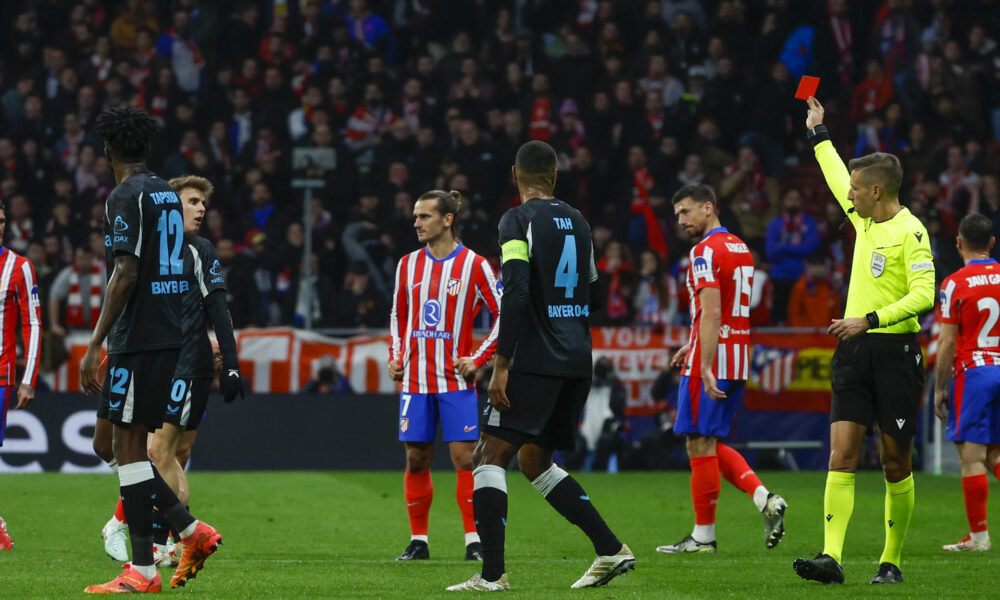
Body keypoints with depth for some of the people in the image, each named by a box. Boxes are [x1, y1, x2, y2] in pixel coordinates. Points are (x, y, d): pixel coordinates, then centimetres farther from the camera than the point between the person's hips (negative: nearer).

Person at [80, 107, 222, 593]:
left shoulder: (126, 197, -12)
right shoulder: (167, 194, 15)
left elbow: (125, 275, -19)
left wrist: (94, 346, -19)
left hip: (137, 337, -9)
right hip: (169, 335, 9)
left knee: (128, 446, -5)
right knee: (117, 443, 14)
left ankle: (142, 571, -6)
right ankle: (191, 532, 9)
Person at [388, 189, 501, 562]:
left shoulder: (473, 265, -4)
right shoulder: (408, 265, 9)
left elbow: (504, 314, -2)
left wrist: (478, 358, -8)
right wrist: (395, 356, 8)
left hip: (456, 378, -4)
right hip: (415, 379, 4)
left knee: (464, 457, -8)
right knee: (416, 459, 4)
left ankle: (474, 541, -3)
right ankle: (418, 541, 12)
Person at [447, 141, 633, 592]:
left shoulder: (518, 221, -8)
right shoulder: (577, 222, 15)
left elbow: (516, 294, -18)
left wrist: (502, 364, -18)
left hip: (537, 361, -8)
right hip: (579, 361, 8)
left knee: (489, 456, -6)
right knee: (534, 459, 18)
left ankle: (493, 573, -15)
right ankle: (611, 551, 11)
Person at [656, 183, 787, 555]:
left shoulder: (706, 251, -13)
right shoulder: (740, 249, 16)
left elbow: (711, 313, -22)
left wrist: (705, 367, -26)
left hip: (709, 361, -9)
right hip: (738, 362, 9)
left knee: (701, 445, -2)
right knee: (710, 444, 15)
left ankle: (703, 536, 2)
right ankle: (764, 499, -1)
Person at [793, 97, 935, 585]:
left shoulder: (910, 233, -11)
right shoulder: (864, 218, 11)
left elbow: (924, 297, -19)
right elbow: (837, 178, 32)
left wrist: (869, 320, -23)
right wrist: (819, 133, 42)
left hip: (895, 351, -6)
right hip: (853, 350, 6)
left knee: (896, 462, 2)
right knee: (842, 453, -7)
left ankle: (891, 561, 12)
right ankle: (831, 557, -16)